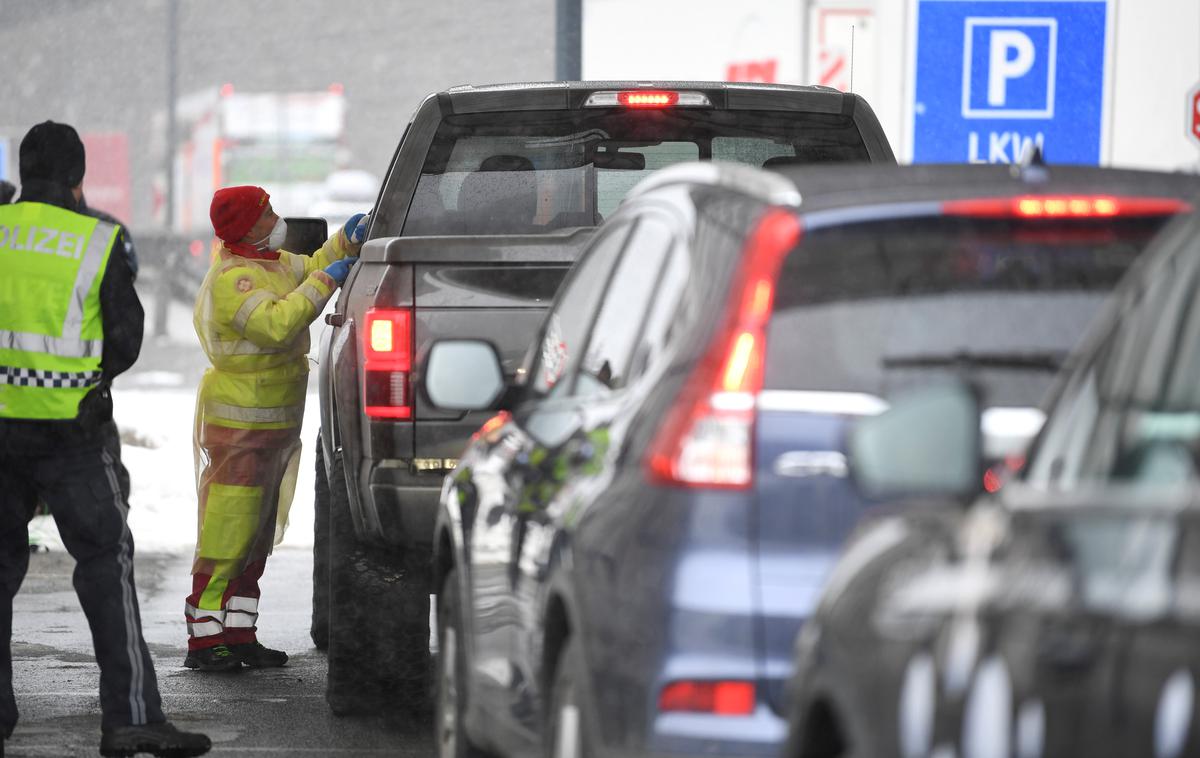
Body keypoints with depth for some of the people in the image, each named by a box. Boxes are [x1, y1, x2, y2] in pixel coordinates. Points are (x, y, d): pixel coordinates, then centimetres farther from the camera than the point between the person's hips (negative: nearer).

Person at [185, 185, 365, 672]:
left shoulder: (267, 262, 11)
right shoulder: (232, 277, -20)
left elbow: (308, 270, 28)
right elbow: (275, 324, -32)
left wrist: (347, 240, 10)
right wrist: (325, 281, -25)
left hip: (273, 425, 10)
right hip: (240, 426, -10)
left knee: (256, 537, 13)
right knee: (227, 535, -10)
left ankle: (239, 635, 17)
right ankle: (204, 639, -9)